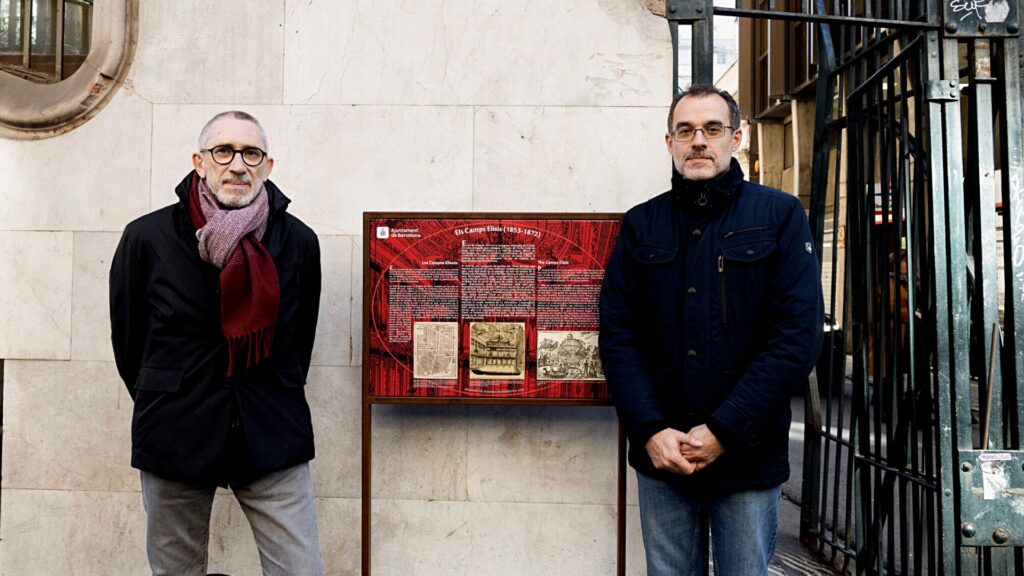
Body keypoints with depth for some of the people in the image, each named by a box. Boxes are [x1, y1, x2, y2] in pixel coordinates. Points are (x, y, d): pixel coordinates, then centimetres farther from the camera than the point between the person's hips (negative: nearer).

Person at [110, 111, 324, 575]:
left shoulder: (299, 241, 0)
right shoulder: (147, 238, -3)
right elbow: (127, 337, 8)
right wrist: (162, 406, 14)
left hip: (274, 438, 0)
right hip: (175, 440, 0)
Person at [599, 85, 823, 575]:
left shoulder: (780, 216, -1)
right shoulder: (641, 225, 6)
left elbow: (799, 335, -10)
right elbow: (617, 333, 1)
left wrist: (724, 431, -15)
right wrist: (650, 431, -11)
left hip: (748, 456, -2)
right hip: (660, 456, 2)